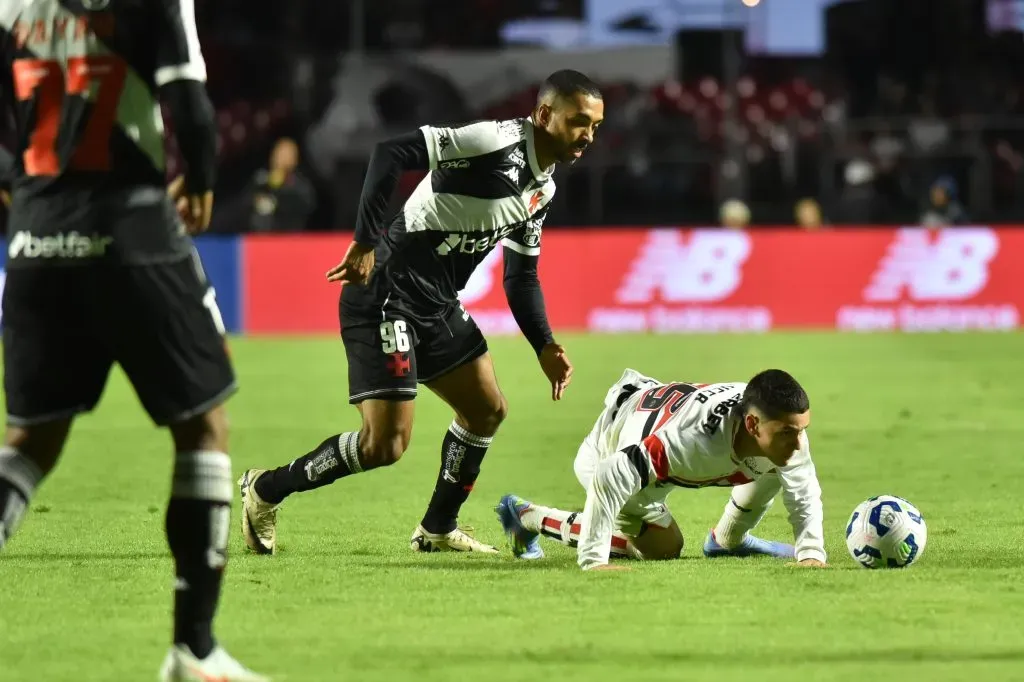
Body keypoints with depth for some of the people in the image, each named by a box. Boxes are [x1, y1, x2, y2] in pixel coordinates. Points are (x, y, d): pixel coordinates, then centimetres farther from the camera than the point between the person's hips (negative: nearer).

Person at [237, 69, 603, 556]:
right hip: (387, 299, -10)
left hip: (438, 306, 10)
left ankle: (437, 530, 31)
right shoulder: (496, 142, -19)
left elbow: (521, 275, 21)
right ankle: (266, 489, 7)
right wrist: (366, 244, -29)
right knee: (385, 444, -12)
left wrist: (545, 348, 11)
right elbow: (391, 154, -27)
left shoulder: (542, 188, 11)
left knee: (487, 410, 16)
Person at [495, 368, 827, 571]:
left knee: (773, 465, -6)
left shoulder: (785, 432, -29)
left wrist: (811, 553, -28)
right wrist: (592, 561, -45)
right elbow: (607, 481, -48)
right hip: (610, 454, -6)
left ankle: (727, 540, 20)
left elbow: (805, 494, -13)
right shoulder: (693, 437, -49)